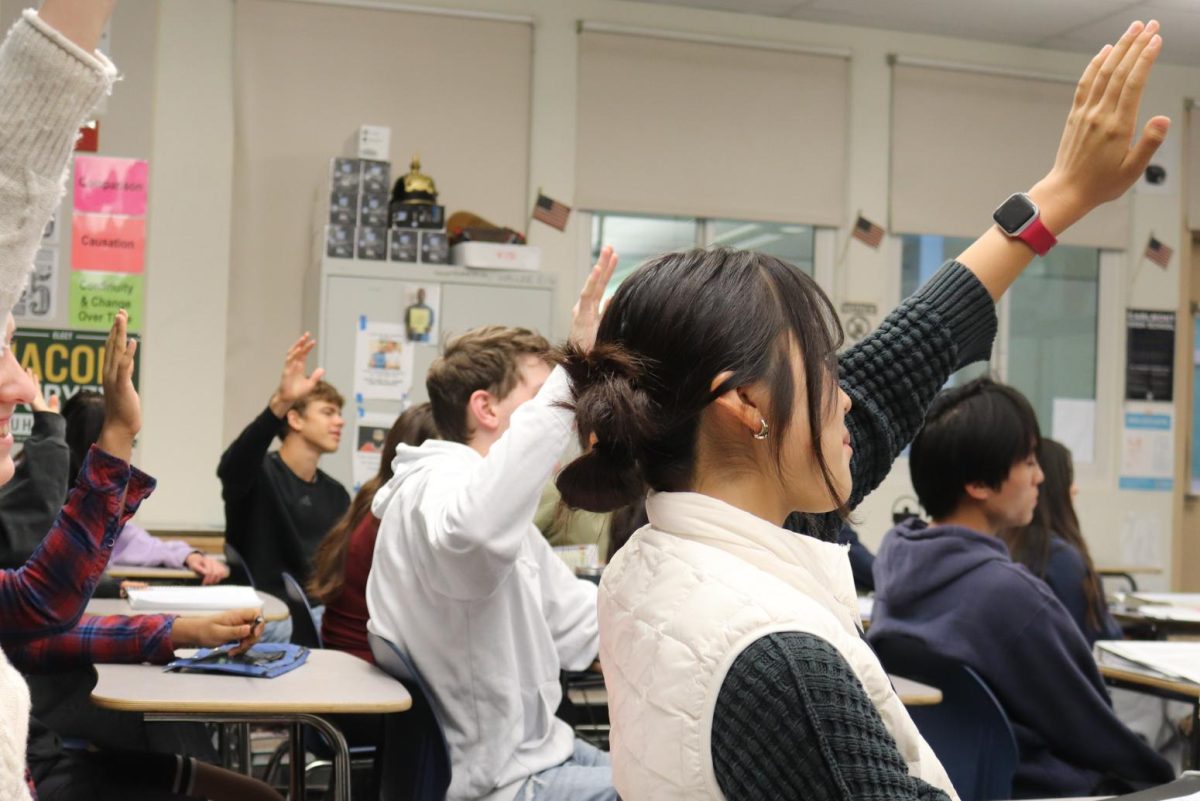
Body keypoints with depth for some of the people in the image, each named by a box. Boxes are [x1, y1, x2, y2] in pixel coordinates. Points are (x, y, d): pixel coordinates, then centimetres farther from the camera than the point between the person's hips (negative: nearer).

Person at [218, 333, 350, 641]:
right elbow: (231, 466, -28)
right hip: (267, 618, -6)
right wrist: (280, 403, -43)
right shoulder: (258, 474, -3)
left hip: (324, 613, 6)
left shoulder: (336, 494, 16)